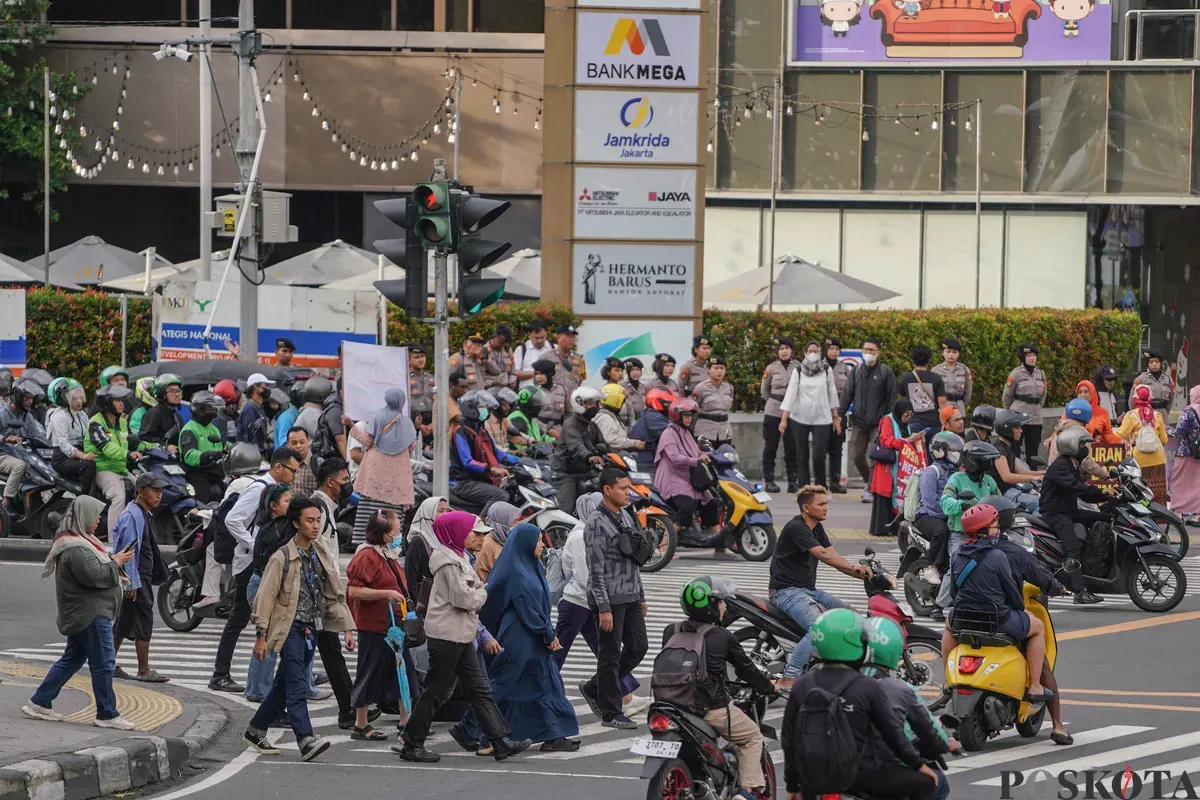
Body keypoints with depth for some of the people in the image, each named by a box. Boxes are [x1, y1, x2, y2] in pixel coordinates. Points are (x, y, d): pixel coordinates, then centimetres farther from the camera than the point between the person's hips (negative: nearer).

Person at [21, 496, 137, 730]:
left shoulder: (79, 542, 16)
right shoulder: (76, 549, -20)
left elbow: (95, 568, 24)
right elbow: (94, 575, -27)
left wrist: (113, 562, 8)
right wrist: (116, 563, -14)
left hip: (82, 613, 11)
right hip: (91, 613, -11)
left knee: (72, 659, 15)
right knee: (103, 663, -5)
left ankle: (39, 703, 16)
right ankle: (107, 714, 0)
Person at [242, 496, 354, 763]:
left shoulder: (321, 557, 12)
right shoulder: (282, 558, -7)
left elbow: (335, 596, 16)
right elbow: (266, 596, -7)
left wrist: (347, 628, 8)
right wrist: (261, 635, -11)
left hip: (311, 630, 7)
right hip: (290, 630, -7)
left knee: (284, 686, 13)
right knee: (297, 688, -15)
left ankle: (255, 731, 26)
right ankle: (306, 741, -23)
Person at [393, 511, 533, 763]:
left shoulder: (460, 558, 16)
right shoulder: (450, 562, -16)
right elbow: (462, 597, -22)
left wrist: (478, 592, -1)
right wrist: (482, 594, -5)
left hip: (461, 636, 10)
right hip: (446, 635, -10)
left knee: (480, 689, 7)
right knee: (436, 690, -3)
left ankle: (501, 742, 7)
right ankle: (411, 744, 5)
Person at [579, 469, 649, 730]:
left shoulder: (626, 517, 13)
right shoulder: (597, 524, -13)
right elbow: (596, 570, -17)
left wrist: (641, 596, 20)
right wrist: (604, 608, -20)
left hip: (631, 598, 8)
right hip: (610, 600, -8)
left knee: (638, 648, 9)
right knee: (610, 656, -2)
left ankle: (594, 688, 22)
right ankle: (611, 713, 5)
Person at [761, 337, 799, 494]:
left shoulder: (798, 367, 1)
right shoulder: (771, 368, 3)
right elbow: (764, 390, 15)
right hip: (773, 412, 0)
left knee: (792, 448, 0)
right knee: (770, 447, 3)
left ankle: (793, 481, 5)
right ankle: (768, 480, 7)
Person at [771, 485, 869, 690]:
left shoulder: (817, 528, 14)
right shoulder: (796, 527, -16)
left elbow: (833, 555, 7)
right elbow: (823, 555, -28)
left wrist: (859, 573, -9)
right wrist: (854, 567, -35)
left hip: (809, 589, 10)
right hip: (787, 591, -10)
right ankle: (787, 680, -30)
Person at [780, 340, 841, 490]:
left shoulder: (827, 370, 5)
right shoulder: (798, 371, 4)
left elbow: (832, 394, 10)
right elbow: (790, 394, -1)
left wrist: (835, 417, 9)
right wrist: (783, 418, -8)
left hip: (822, 419, -1)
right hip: (800, 418, 1)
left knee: (818, 455, -9)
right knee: (801, 456, 2)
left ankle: (822, 487, 9)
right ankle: (804, 487, 9)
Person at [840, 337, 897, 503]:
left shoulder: (886, 372, -2)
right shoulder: (857, 371, 9)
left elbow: (892, 398, -3)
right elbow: (847, 395, 9)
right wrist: (840, 415, 1)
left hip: (878, 423, -4)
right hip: (859, 422, 4)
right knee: (856, 455, 4)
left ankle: (871, 489, 0)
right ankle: (870, 482, 26)